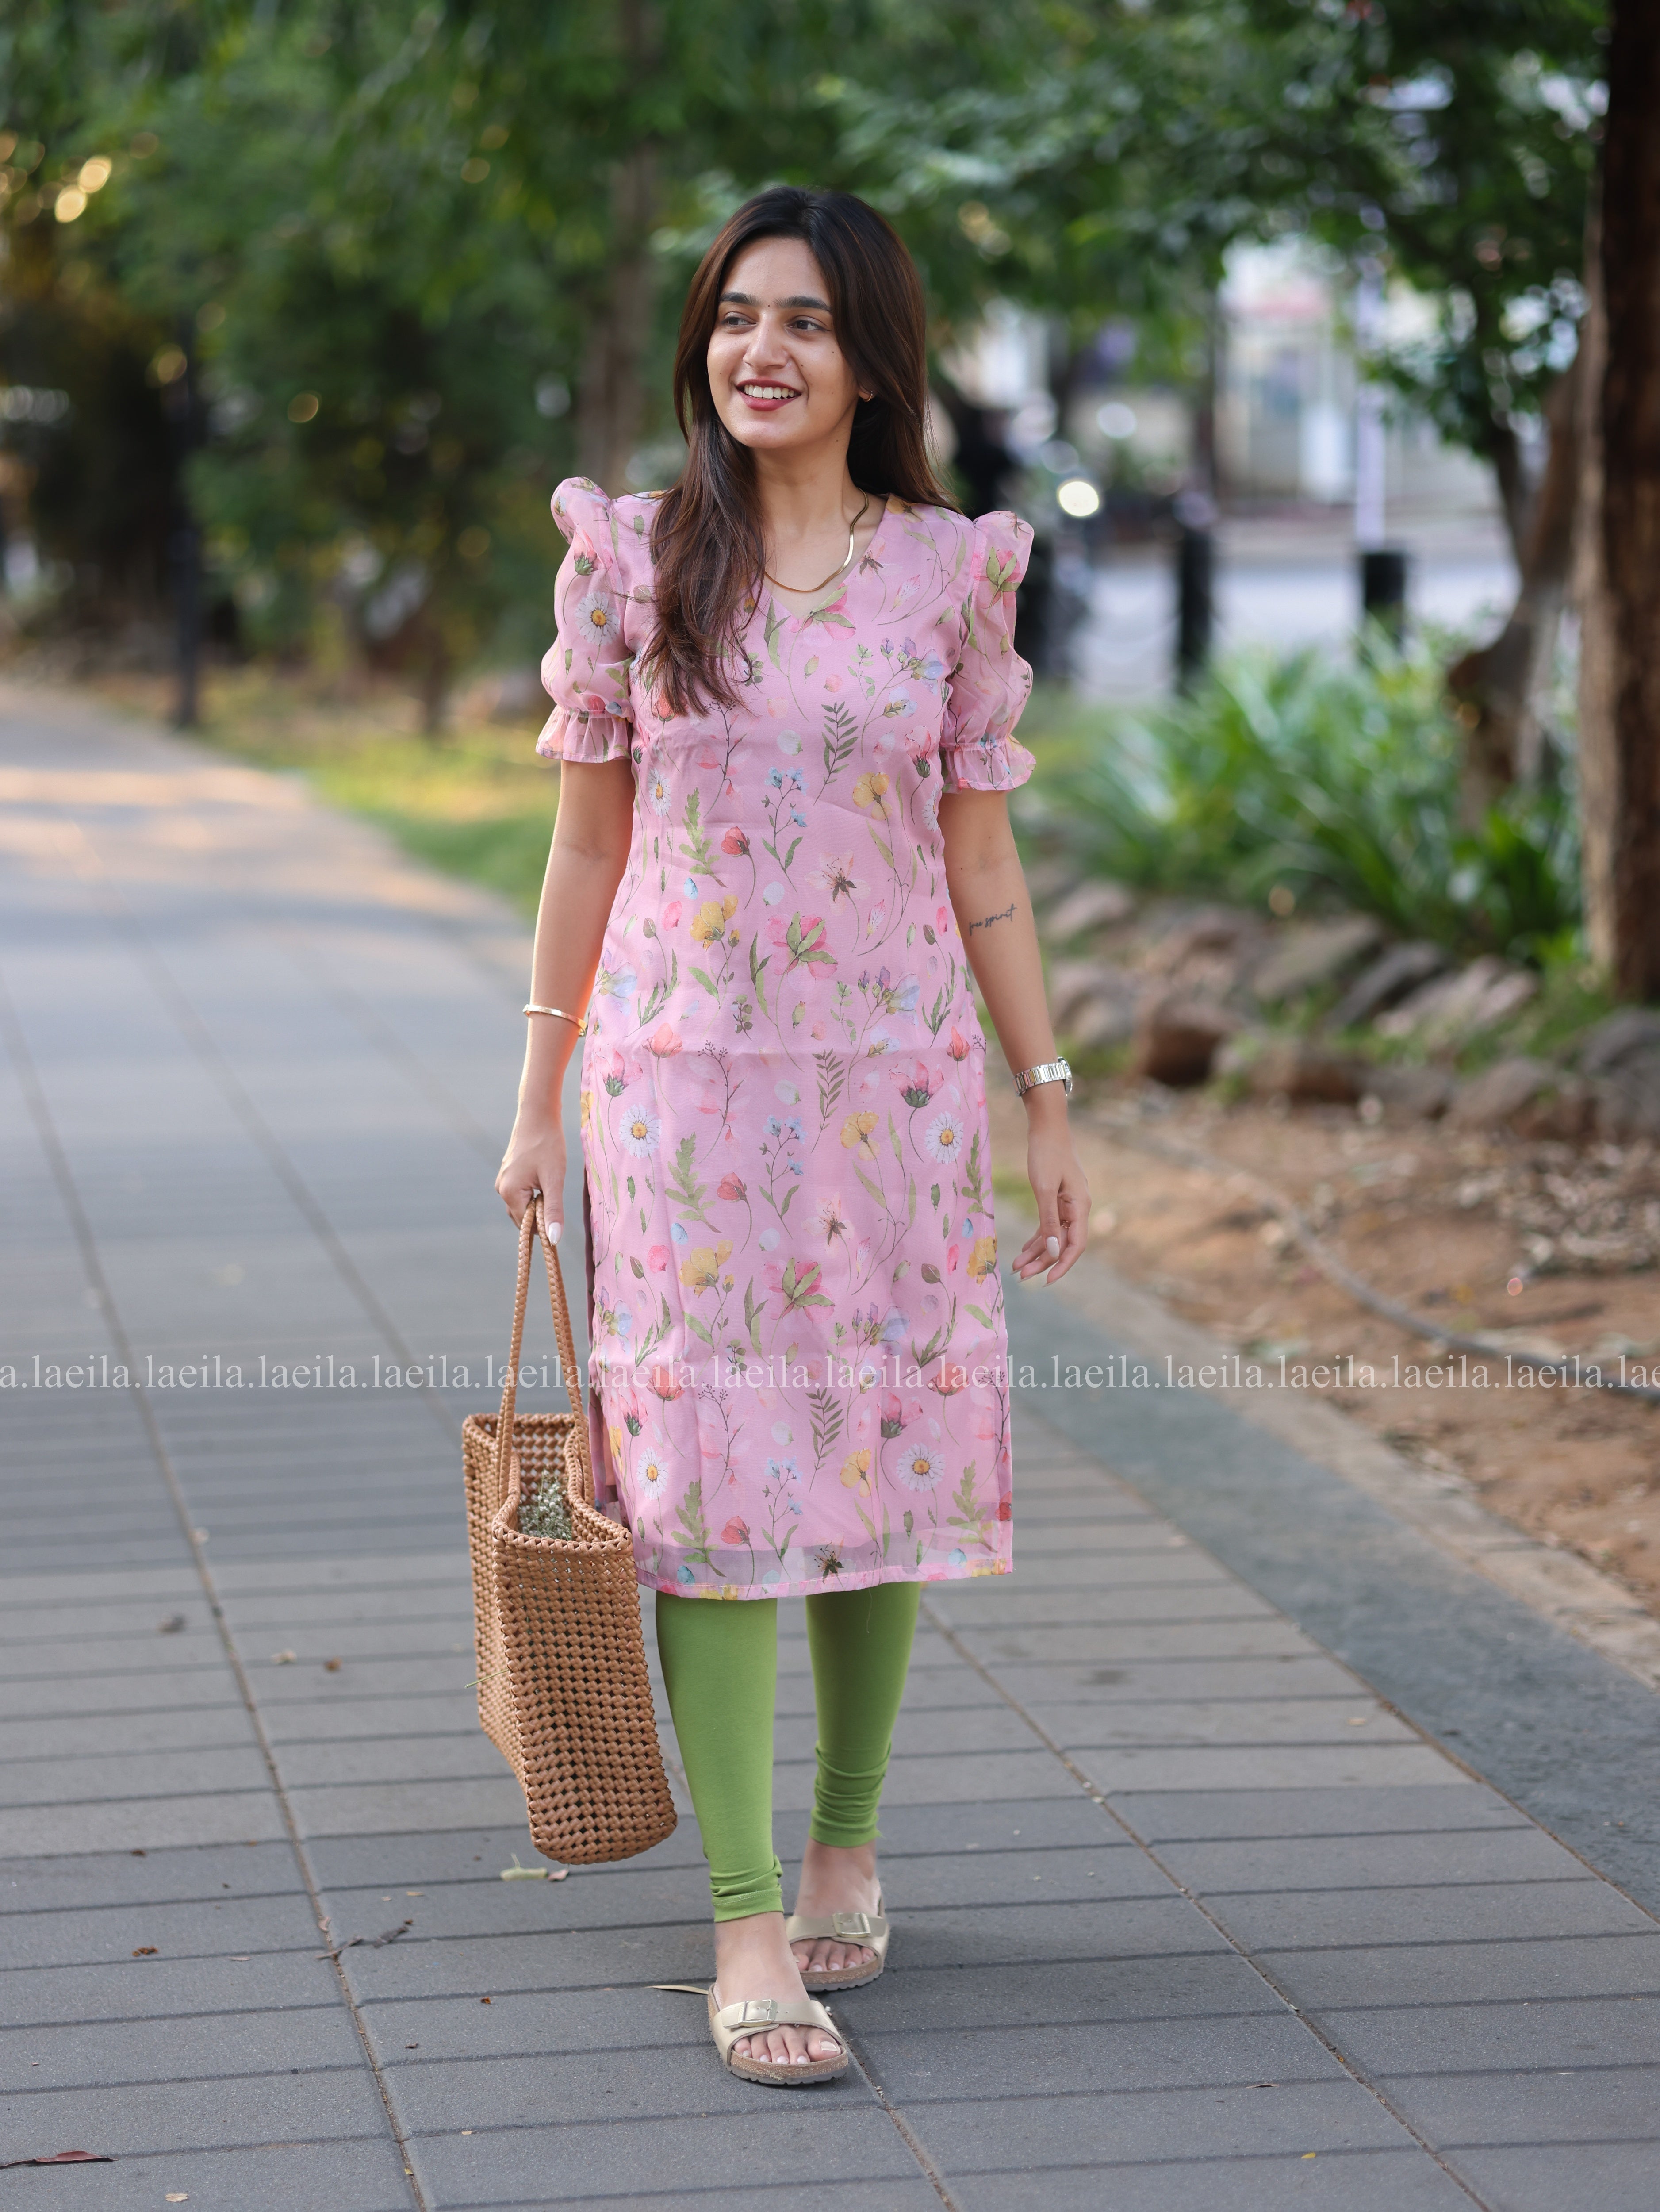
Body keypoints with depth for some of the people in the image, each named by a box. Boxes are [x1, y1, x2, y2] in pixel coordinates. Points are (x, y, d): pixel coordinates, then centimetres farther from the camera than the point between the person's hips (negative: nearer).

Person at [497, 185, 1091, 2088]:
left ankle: (845, 1846, 27)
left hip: (895, 1084, 1)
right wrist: (539, 1094, 7)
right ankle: (748, 1931, 0)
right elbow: (587, 844, 6)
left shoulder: (951, 573, 3)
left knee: (877, 1460, 7)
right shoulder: (631, 561, 1)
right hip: (682, 1078, -1)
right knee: (709, 1479, -4)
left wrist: (1052, 1103, 6)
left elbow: (981, 859, 7)